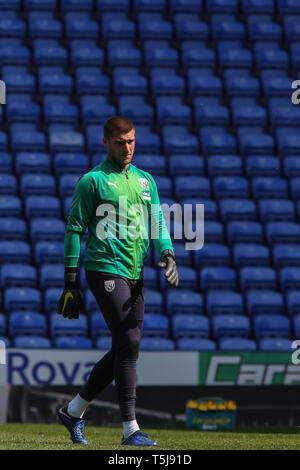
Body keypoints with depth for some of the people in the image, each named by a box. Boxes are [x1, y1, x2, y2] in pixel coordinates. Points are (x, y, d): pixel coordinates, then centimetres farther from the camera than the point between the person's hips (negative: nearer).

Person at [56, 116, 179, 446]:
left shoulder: (145, 181, 18)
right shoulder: (92, 181, -2)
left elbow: (157, 224, 14)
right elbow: (75, 229, -2)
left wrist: (167, 254, -7)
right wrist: (70, 283, -6)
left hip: (134, 275, 7)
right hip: (104, 268, -7)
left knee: (125, 350, 8)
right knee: (128, 344, -15)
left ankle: (73, 411, 24)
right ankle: (130, 429, -13)